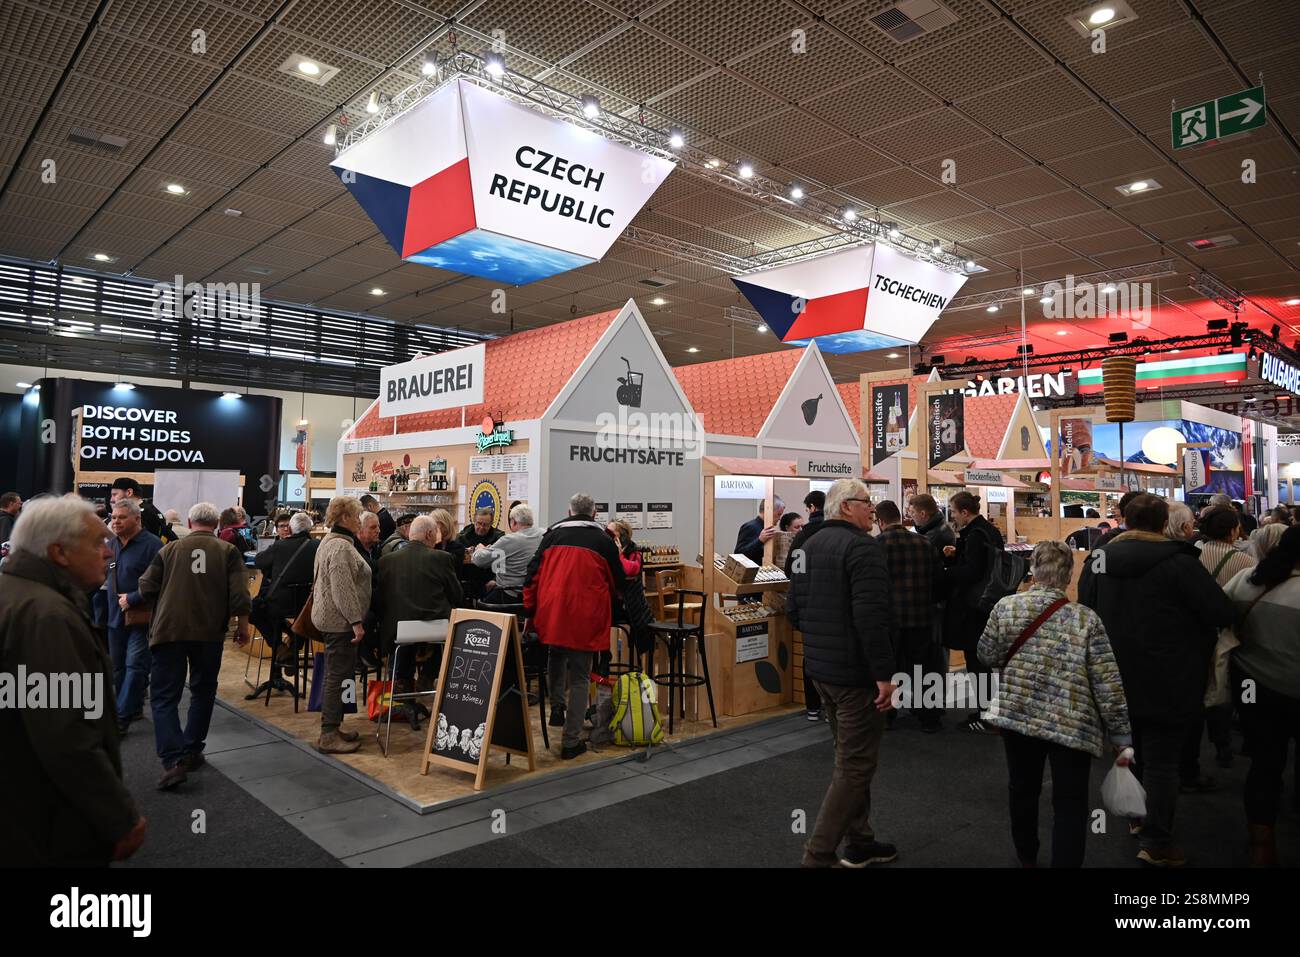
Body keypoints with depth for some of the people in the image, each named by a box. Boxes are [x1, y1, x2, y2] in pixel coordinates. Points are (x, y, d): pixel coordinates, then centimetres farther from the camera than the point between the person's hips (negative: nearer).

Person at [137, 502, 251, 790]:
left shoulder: (170, 549, 3)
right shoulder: (228, 551, 0)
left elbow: (146, 588, 1)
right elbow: (239, 595, -8)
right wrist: (242, 626, 5)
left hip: (168, 630, 0)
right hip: (209, 633, 1)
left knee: (164, 696, 3)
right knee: (203, 691, 18)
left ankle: (174, 760, -11)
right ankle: (192, 752, 24)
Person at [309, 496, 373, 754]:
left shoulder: (330, 542, 16)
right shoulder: (341, 547, -18)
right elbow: (343, 588, -25)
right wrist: (356, 621, -25)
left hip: (330, 617, 11)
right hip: (340, 620, -11)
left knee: (336, 674, 16)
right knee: (339, 675, -5)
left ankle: (332, 728, 24)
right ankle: (329, 736, 0)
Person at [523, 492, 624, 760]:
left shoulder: (552, 534, 8)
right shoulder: (604, 540, 4)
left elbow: (532, 576, 8)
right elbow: (618, 584, 10)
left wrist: (530, 611, 15)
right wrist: (606, 601, 31)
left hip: (551, 614, 2)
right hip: (586, 617, -2)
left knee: (556, 655, 31)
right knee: (579, 677, 7)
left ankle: (556, 707, 23)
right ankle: (571, 742, 10)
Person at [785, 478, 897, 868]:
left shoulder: (810, 546, 11)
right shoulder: (863, 547, -17)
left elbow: (793, 608, 14)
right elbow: (872, 617, -26)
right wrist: (884, 674, -22)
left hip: (819, 668, 9)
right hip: (855, 673, -9)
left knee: (851, 756, 21)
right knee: (856, 765, 0)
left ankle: (859, 844, 32)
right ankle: (818, 855, 3)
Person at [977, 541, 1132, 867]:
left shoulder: (1006, 606, -7)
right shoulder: (1086, 619, -10)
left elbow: (987, 656, 3)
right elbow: (1108, 685, -9)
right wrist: (1122, 738, -1)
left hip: (1016, 715, 3)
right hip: (1072, 725, -2)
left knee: (1023, 789, 21)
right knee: (1070, 805, 8)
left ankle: (1026, 857, 41)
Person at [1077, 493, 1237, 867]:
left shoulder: (1098, 560, 1)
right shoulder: (1178, 562, -17)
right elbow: (1223, 614, -16)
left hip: (1116, 681, 5)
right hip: (1166, 683, -5)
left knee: (1134, 752, 22)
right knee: (1162, 760, 3)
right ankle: (1157, 842, 8)